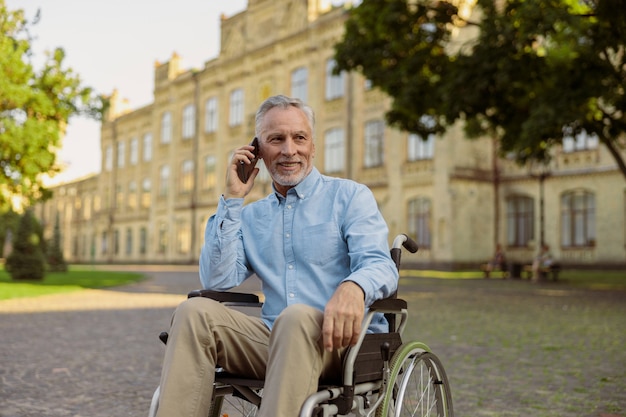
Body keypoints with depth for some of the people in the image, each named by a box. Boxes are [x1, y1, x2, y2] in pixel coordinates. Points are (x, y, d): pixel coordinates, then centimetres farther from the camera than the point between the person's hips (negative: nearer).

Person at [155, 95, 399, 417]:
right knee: (195, 311, -20)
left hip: (340, 339, -4)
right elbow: (217, 281, 5)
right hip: (272, 339, 4)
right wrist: (232, 199, 4)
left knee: (297, 317, -37)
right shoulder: (251, 215, 19)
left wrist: (353, 287, -35)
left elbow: (380, 264, -10)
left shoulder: (349, 196, 6)